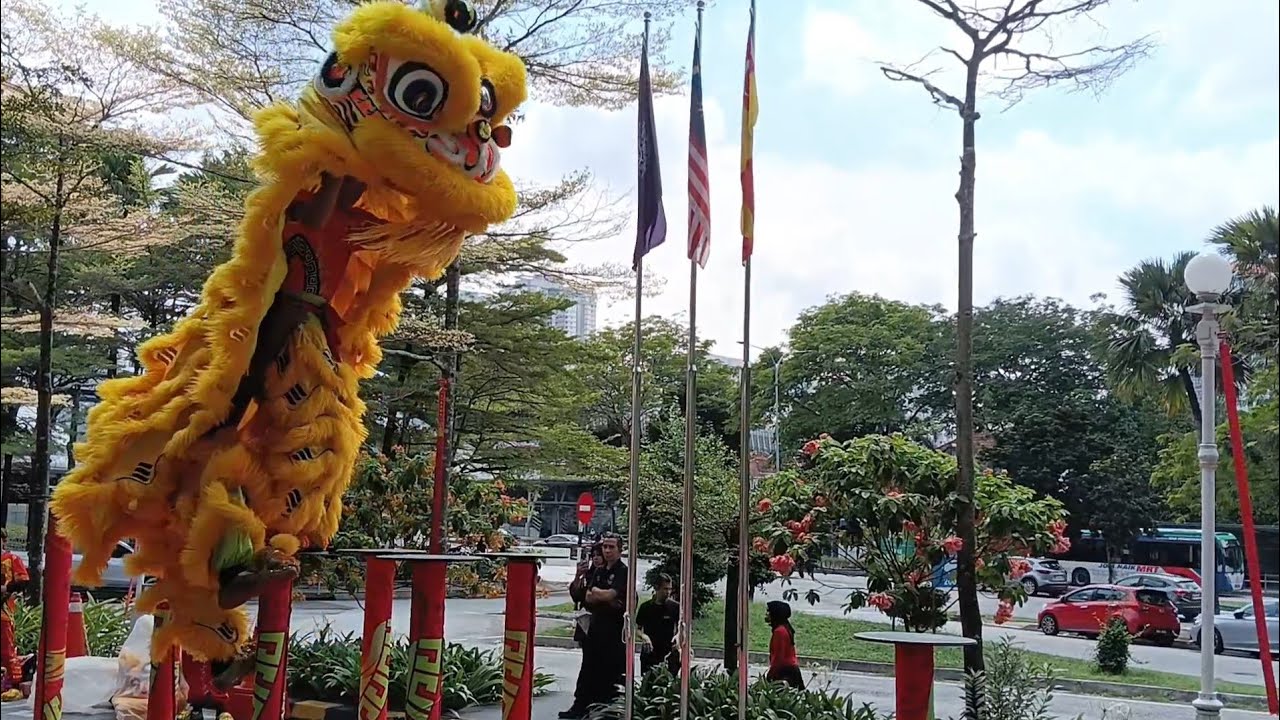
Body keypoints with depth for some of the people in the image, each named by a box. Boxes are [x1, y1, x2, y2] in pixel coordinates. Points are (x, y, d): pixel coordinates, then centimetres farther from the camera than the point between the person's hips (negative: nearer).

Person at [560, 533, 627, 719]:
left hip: (615, 629, -8)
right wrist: (605, 598, -11)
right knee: (588, 668, 12)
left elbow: (609, 595, -21)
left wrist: (595, 591, -1)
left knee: (611, 671, -2)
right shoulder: (599, 571, 13)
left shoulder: (623, 572, -10)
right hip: (596, 625, 8)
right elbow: (588, 598, 6)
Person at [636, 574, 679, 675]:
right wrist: (643, 636, -12)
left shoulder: (675, 607, 2)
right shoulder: (645, 607, 5)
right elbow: (637, 628, 10)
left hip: (668, 654, -1)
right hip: (649, 654, 1)